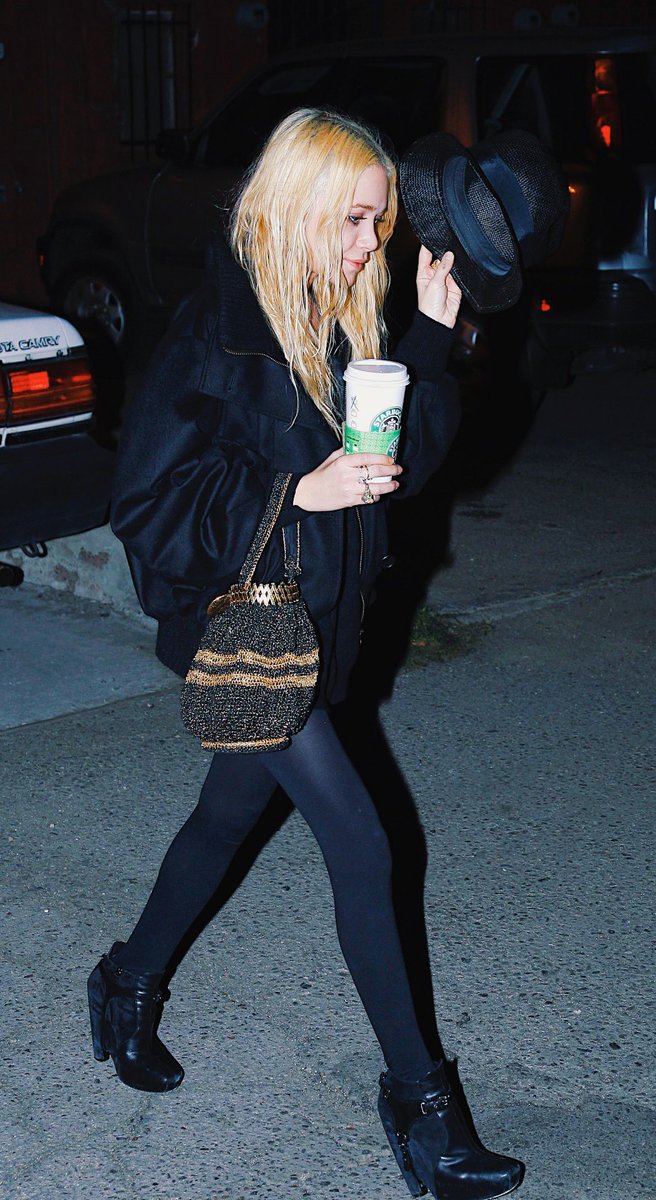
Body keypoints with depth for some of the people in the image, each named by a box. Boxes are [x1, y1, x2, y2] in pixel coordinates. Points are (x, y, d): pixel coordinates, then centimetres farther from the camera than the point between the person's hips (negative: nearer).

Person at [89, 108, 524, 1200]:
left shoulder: (343, 321, 4)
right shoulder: (220, 329, -19)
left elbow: (404, 456, 6)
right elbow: (150, 492, -20)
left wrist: (430, 340, -5)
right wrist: (298, 490, -26)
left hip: (314, 620, 8)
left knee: (231, 814, 21)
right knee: (362, 847, -7)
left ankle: (128, 986, 44)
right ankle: (417, 1099, 6)